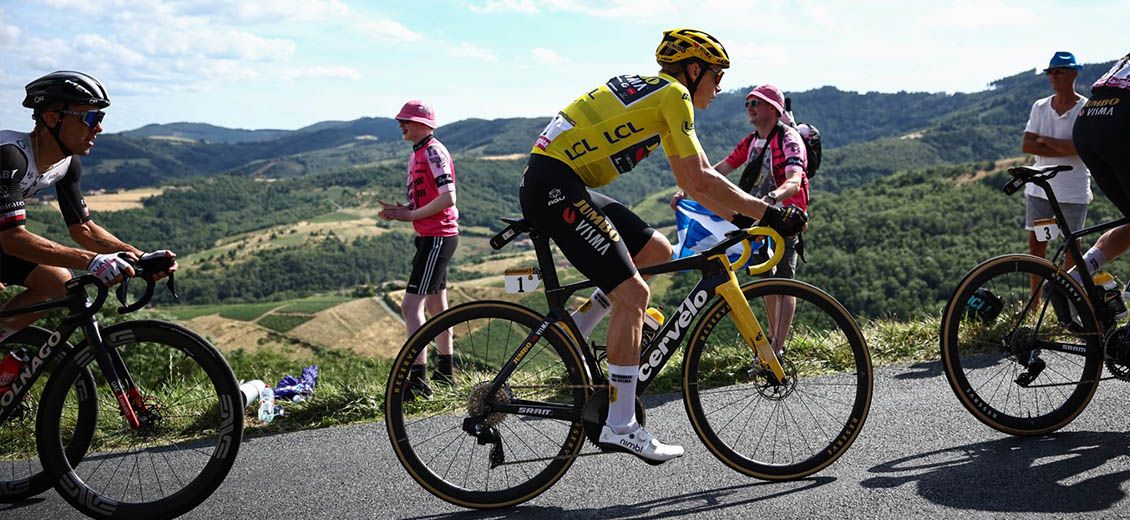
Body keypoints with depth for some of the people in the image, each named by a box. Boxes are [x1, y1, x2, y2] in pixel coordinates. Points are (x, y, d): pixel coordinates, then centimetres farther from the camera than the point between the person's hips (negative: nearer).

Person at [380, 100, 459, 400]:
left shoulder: (433, 152, -14)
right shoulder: (417, 154, 16)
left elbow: (447, 198, -22)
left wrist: (410, 215, -17)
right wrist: (400, 211, 4)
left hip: (438, 237, -11)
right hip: (430, 237, 11)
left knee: (411, 305, -15)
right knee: (436, 305, 17)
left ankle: (418, 380, -15)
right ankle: (445, 372, 28)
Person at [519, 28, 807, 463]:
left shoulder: (654, 91, 22)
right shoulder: (673, 93, -6)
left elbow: (689, 182, 22)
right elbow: (700, 181, -12)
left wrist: (741, 218, 15)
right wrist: (769, 213, -6)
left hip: (566, 185, 10)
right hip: (554, 186, -10)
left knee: (657, 252, 13)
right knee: (633, 294, -12)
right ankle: (620, 427, -7)